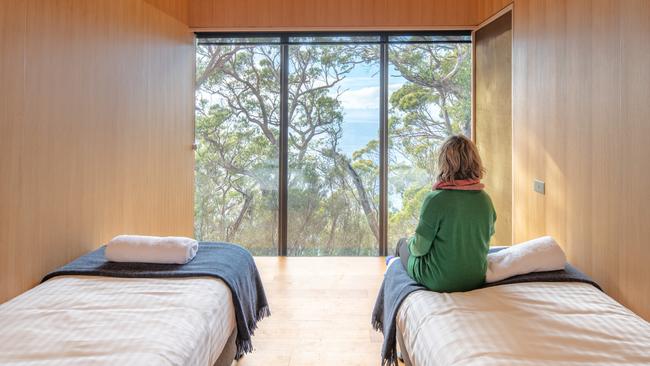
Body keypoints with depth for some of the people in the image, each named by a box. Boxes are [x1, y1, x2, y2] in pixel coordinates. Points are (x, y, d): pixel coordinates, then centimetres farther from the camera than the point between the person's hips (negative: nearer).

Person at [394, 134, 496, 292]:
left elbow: (420, 248, -17)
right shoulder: (485, 200, -8)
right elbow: (488, 235, 7)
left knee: (402, 243, 23)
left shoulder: (435, 199, -24)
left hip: (439, 283, -5)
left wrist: (410, 243, 7)